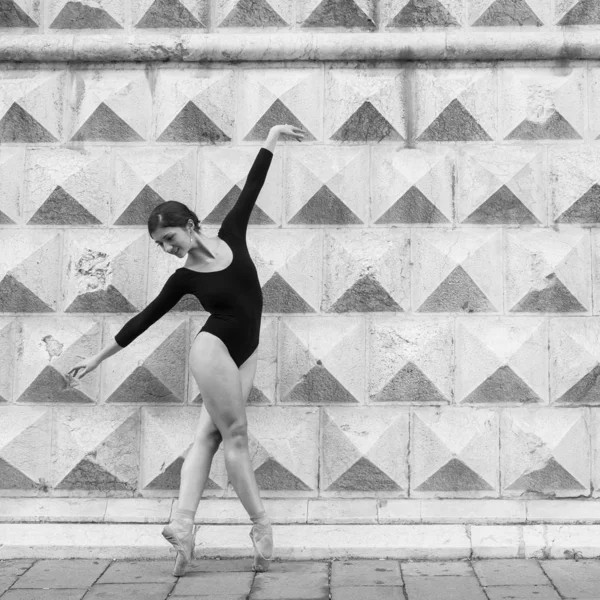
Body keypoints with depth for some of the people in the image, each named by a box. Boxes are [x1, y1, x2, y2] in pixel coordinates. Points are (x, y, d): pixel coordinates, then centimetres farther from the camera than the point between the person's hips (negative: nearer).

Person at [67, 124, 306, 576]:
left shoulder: (230, 237, 2)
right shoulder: (184, 278, -2)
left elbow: (251, 189, 6)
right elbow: (146, 318, 6)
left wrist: (272, 137, 8)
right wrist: (100, 357, 10)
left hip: (244, 355, 3)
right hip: (213, 350, -3)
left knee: (209, 436, 0)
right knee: (235, 436, -5)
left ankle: (183, 523, -3)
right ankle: (262, 526, -1)